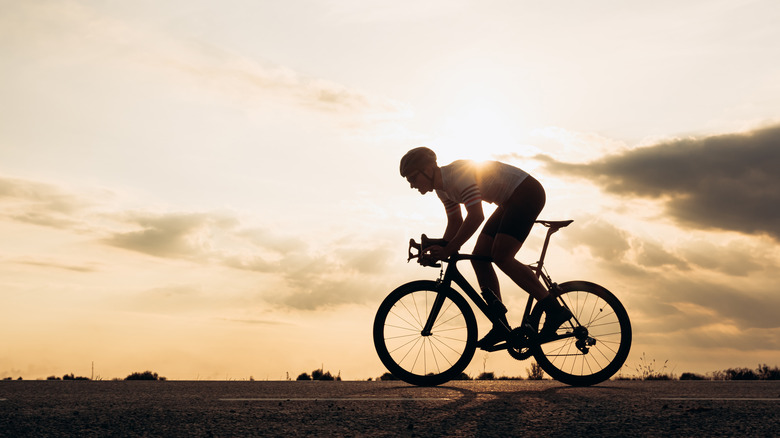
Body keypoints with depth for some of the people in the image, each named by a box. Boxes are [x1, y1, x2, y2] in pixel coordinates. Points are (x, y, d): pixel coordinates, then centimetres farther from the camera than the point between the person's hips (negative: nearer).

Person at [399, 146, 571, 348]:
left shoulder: (458, 172, -26)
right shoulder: (442, 188, 4)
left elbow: (476, 216, -33)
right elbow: (455, 222, 14)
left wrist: (448, 250, -31)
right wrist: (438, 249, -2)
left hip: (527, 192, -10)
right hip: (511, 201, 10)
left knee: (501, 257, -21)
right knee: (479, 258, 1)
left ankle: (555, 310, -14)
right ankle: (501, 326, 6)